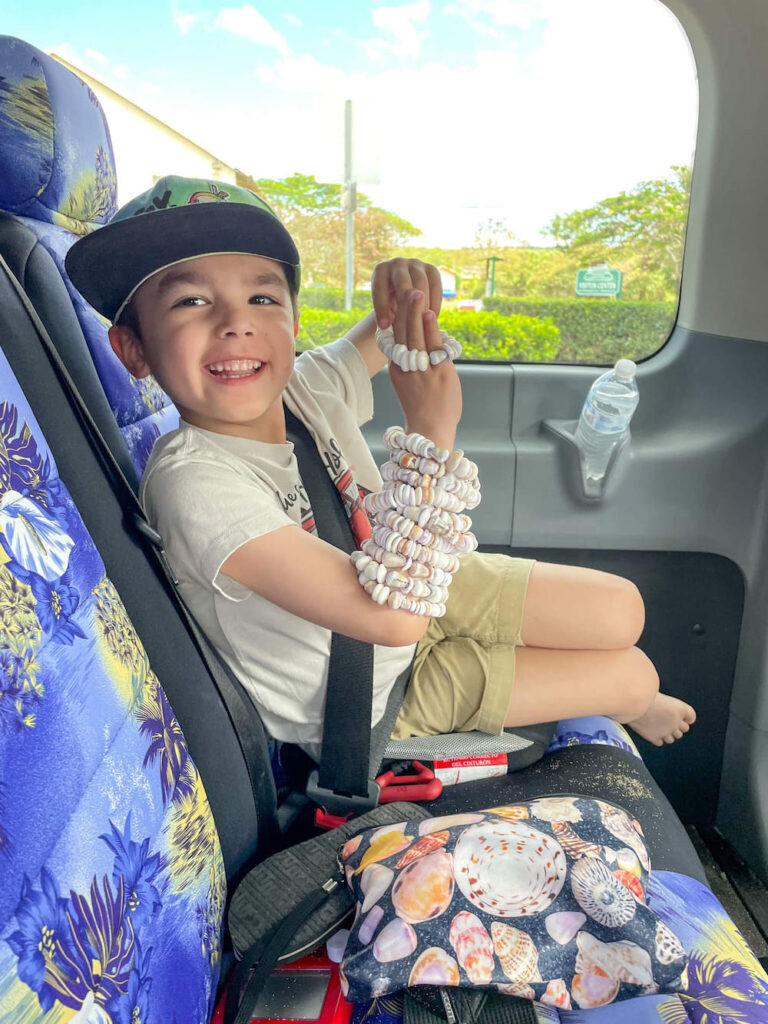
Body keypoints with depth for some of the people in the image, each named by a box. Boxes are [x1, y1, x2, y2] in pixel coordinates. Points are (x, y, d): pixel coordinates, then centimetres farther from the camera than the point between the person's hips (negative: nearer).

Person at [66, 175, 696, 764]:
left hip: (423, 589, 6)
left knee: (622, 612, 0)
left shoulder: (308, 384, -15)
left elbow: (392, 331, 7)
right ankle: (623, 702, 37)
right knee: (633, 673, -1)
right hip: (370, 708, -5)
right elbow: (391, 614, -40)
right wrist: (430, 430, -38)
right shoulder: (192, 480, -34)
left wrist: (408, 289, -17)